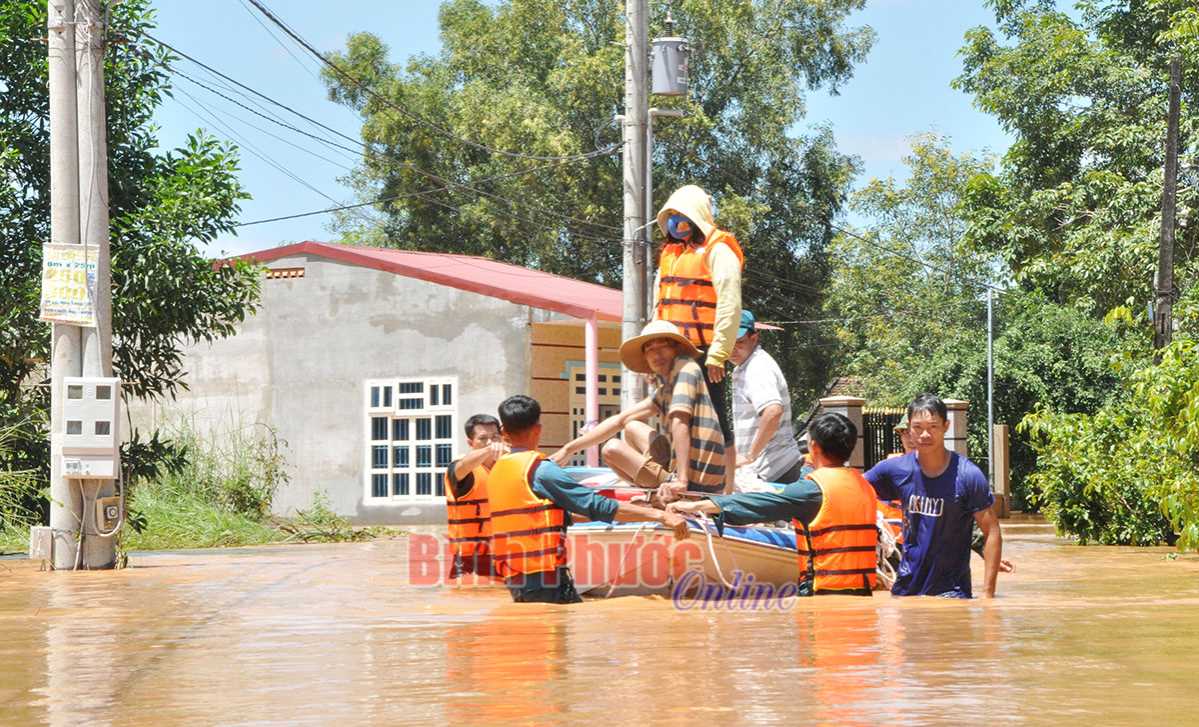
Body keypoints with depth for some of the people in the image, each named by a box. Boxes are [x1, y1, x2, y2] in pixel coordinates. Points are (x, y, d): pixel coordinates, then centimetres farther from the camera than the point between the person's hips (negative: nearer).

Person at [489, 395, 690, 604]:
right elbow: (598, 506, -16)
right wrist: (659, 515, -16)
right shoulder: (541, 470, -12)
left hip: (512, 578, 8)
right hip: (544, 578, -8)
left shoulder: (497, 471, 13)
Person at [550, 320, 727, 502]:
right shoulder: (664, 388, 18)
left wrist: (681, 481, -32)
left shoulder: (685, 367, -8)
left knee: (612, 449, 5)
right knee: (632, 427, 27)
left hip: (694, 482, -9)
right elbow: (620, 420, 21)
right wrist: (569, 449, 18)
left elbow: (680, 423, -22)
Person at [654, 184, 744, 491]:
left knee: (714, 419, -5)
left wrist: (717, 354, -18)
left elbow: (729, 306, -13)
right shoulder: (670, 253, 20)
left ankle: (727, 488, -3)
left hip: (703, 350, -8)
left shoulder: (717, 250, -5)